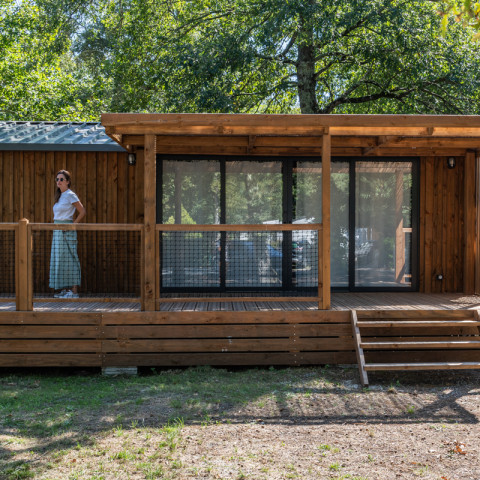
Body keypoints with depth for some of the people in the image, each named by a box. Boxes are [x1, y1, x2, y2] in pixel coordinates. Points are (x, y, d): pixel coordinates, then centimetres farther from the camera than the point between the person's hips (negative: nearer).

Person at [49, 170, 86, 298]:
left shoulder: (70, 195, -9)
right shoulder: (59, 196, 15)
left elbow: (83, 212, -12)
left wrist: (72, 225, -13)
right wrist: (55, 232, 19)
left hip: (66, 232, -8)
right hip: (58, 231, 9)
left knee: (69, 260, -7)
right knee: (61, 260, 9)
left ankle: (74, 291, -5)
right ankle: (65, 290, 15)